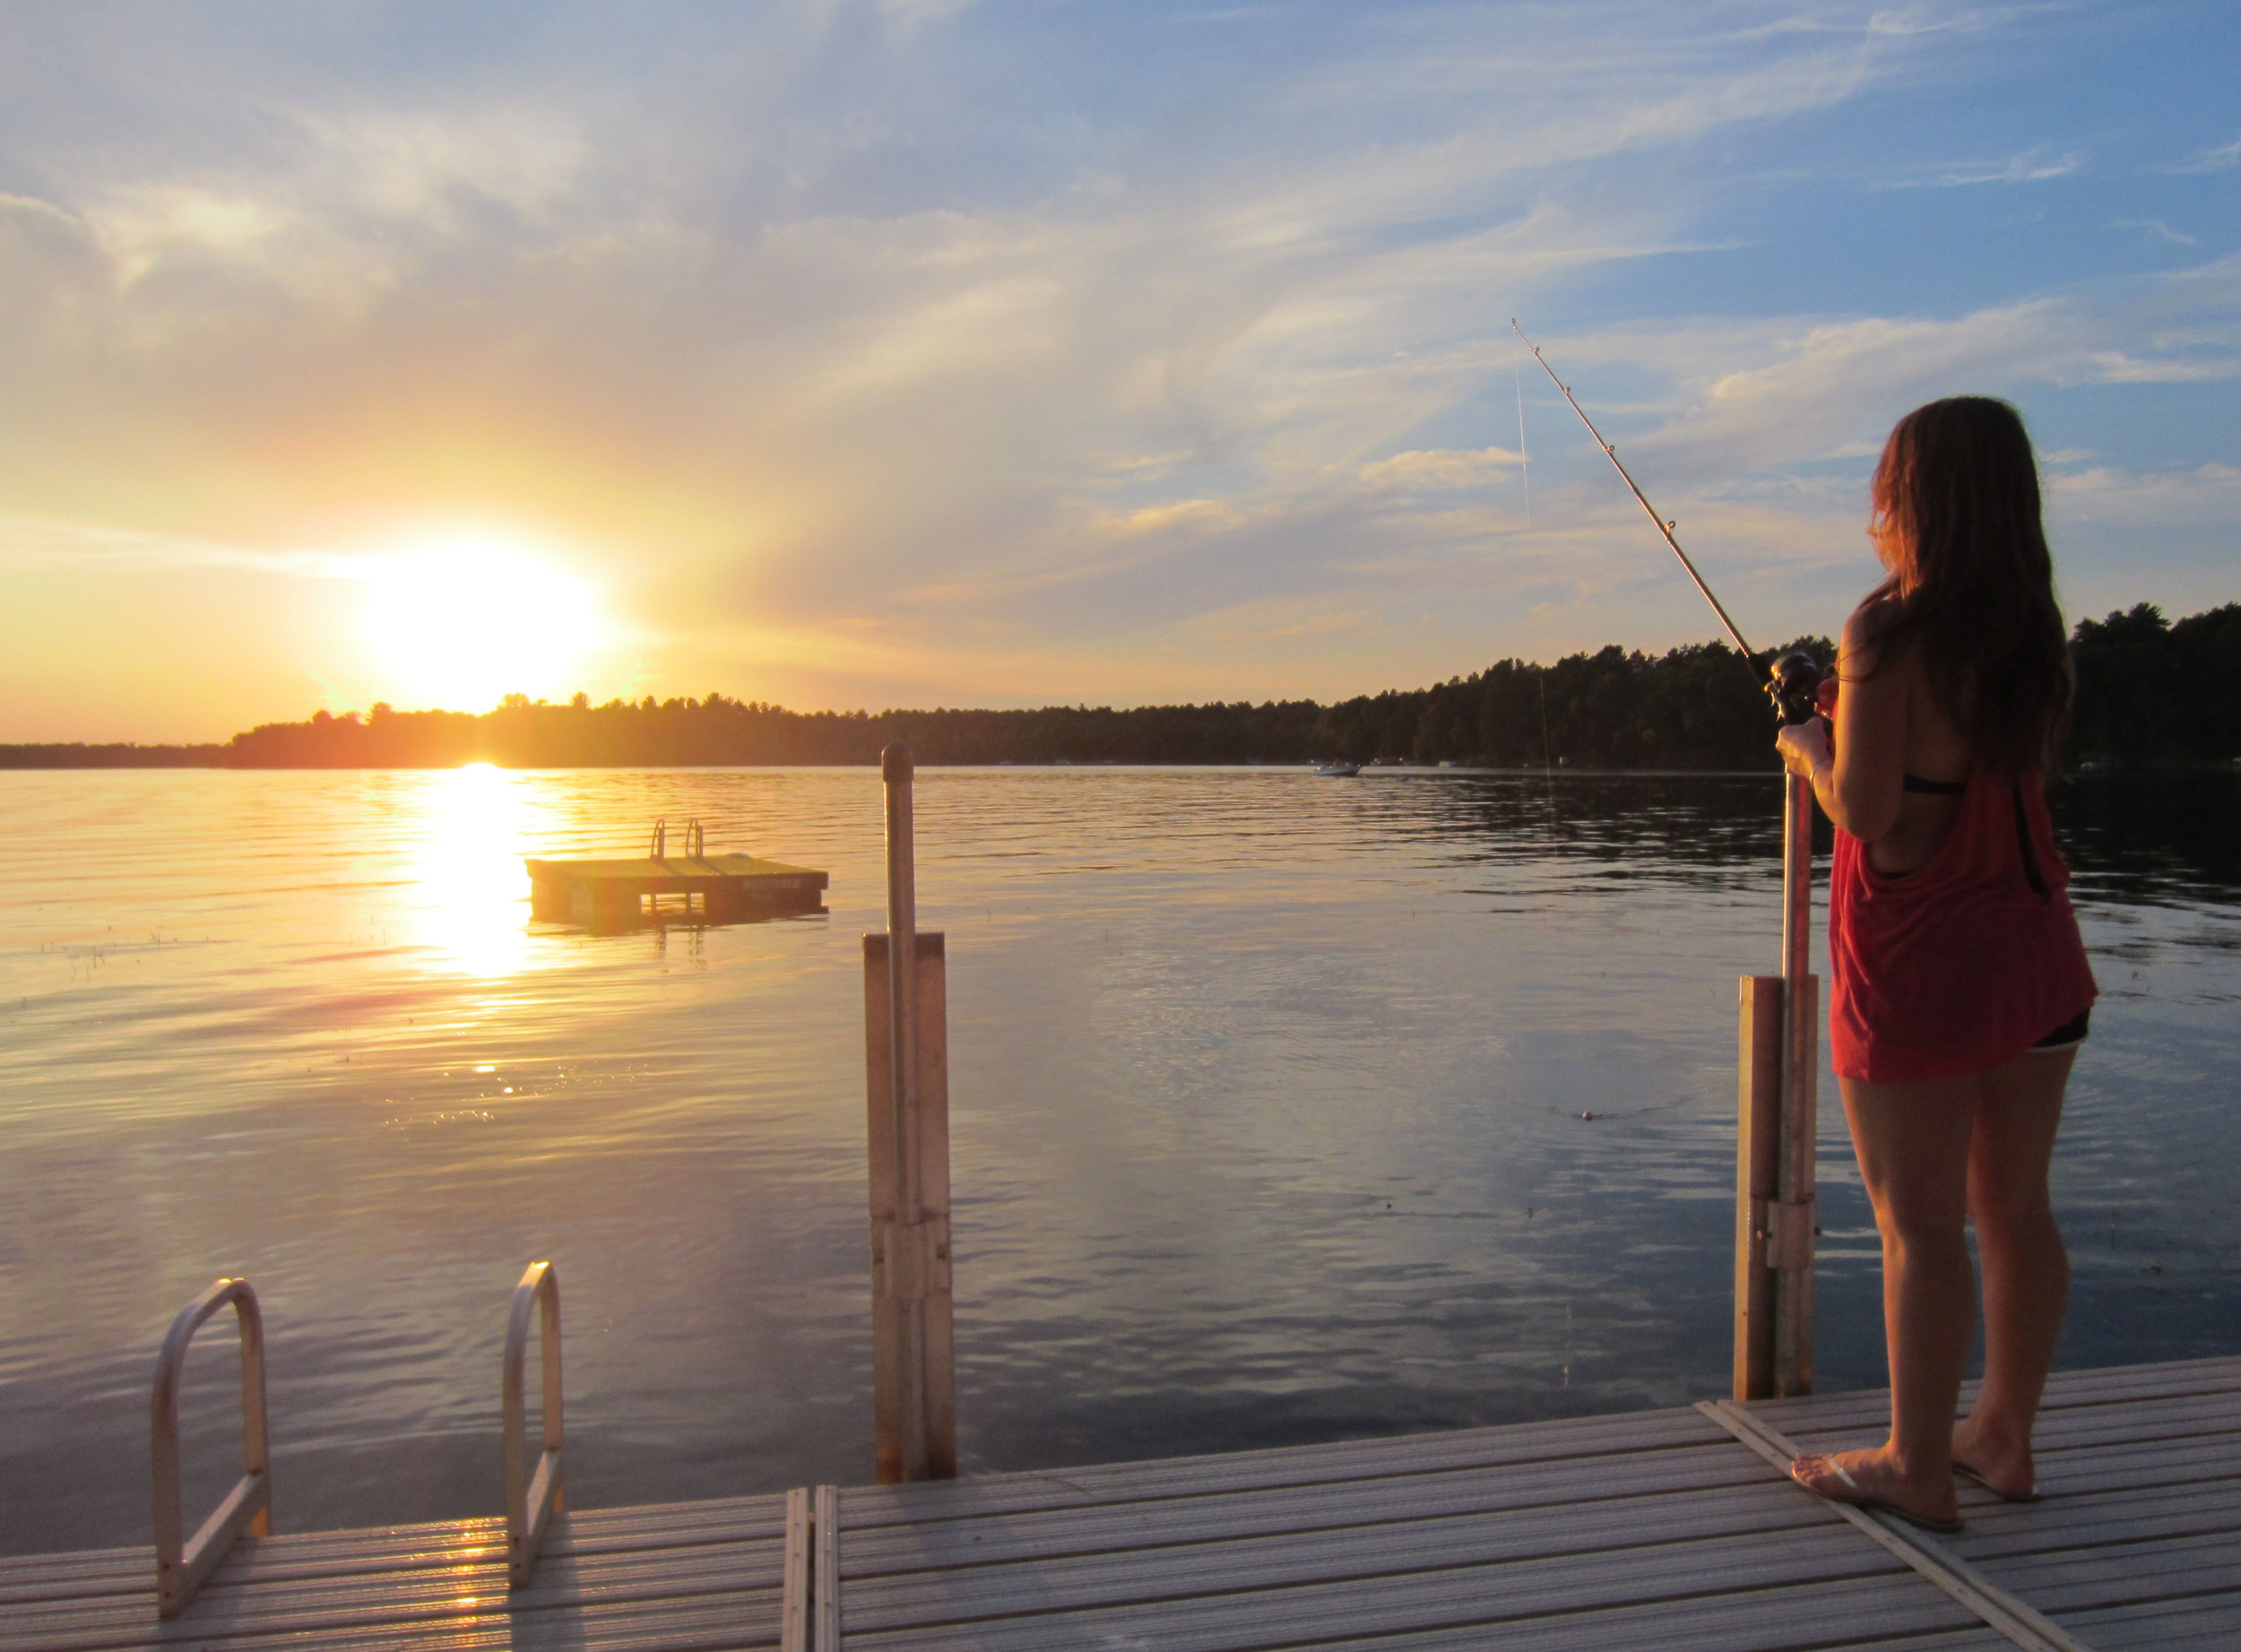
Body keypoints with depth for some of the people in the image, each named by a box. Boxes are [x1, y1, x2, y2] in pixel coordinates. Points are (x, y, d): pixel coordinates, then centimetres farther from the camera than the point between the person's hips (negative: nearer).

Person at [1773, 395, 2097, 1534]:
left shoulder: (1889, 629, -14)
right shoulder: (2031, 630, 7)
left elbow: (1863, 811, -18)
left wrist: (1806, 748, 1)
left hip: (1918, 955, -7)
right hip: (2036, 944, 8)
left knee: (1920, 1224, 1)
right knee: (2014, 1205, 15)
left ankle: (1917, 1467, 13)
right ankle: (2003, 1437, 28)